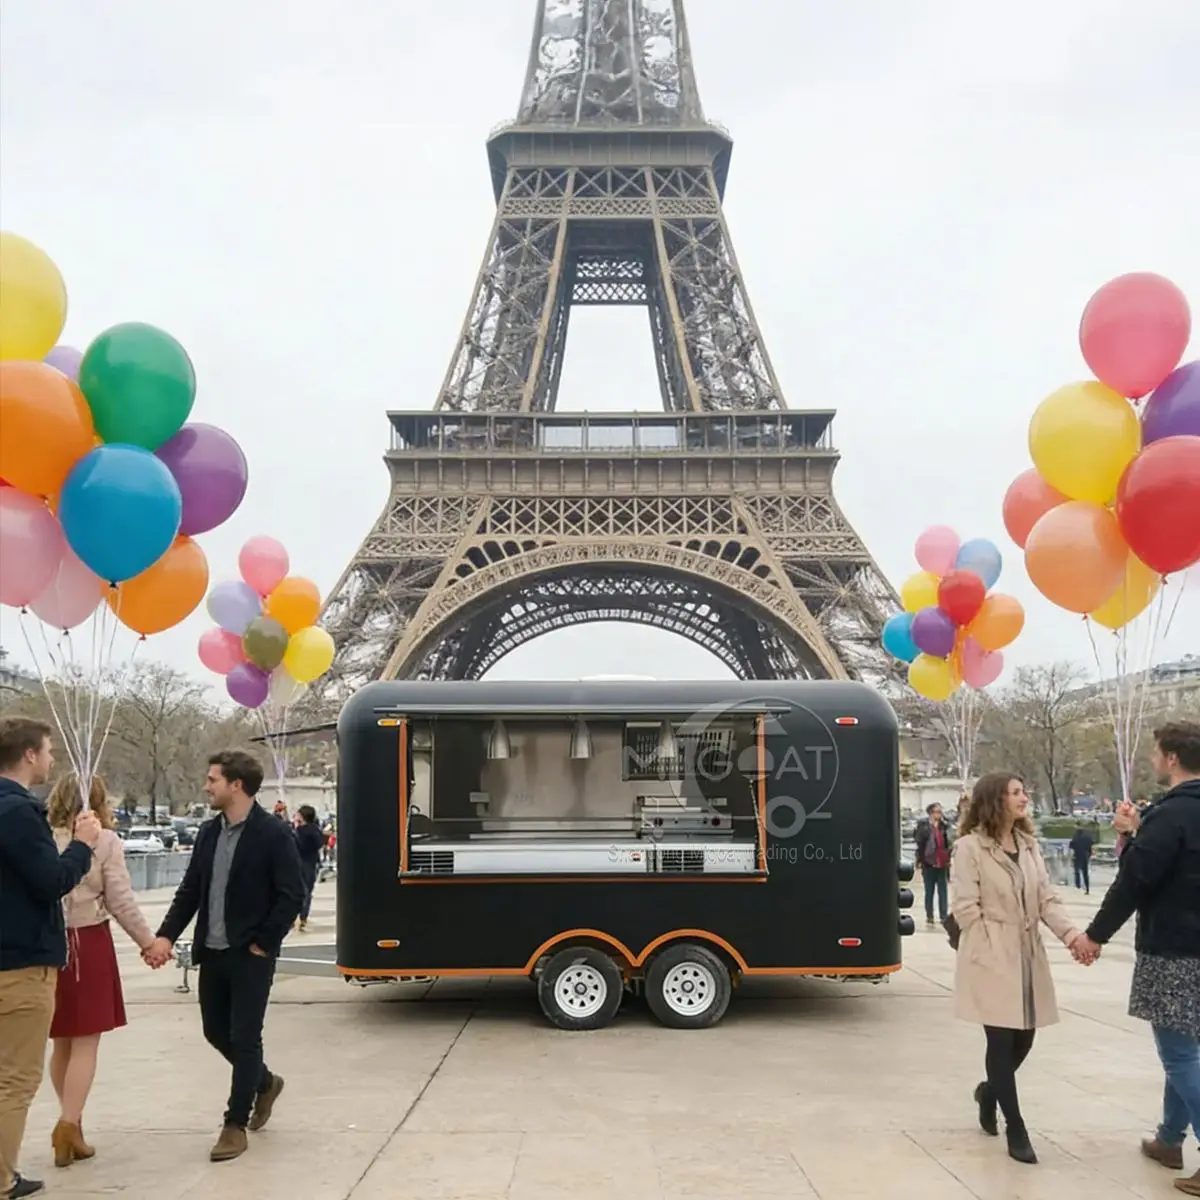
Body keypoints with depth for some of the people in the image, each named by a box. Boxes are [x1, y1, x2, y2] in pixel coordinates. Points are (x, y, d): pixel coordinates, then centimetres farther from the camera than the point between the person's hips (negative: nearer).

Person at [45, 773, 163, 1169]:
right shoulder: (104, 841, -7)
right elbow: (120, 901, -6)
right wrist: (148, 942, 5)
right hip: (89, 944, -4)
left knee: (62, 1042, 17)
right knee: (86, 1043, 4)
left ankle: (71, 1120, 26)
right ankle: (68, 1123, -7)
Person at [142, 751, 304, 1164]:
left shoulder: (273, 834, -14)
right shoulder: (208, 832, 7)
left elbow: (291, 896, -13)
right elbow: (190, 889, 10)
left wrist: (262, 942, -13)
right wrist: (166, 935, -2)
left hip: (250, 955, -7)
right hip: (212, 952, 7)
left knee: (244, 1037, 0)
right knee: (216, 1031, 16)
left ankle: (235, 1125, 12)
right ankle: (264, 1082, 40)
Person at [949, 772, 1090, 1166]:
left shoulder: (1029, 845, 11)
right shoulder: (970, 847, -9)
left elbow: (1047, 898, 4)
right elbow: (965, 908, -11)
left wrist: (1069, 932, -12)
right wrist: (994, 948, -13)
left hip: (1027, 959, 6)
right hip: (992, 962, -6)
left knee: (1023, 1039, 11)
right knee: (1002, 1043, -2)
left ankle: (989, 1091, 39)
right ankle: (1016, 1130, 11)